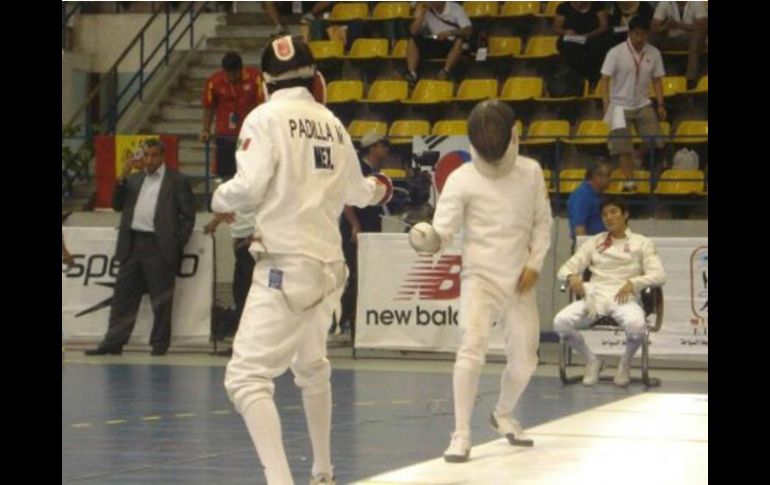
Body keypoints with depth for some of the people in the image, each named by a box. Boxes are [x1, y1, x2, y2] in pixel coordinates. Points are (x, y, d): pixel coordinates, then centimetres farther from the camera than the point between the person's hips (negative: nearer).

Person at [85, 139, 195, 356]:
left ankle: (160, 344, 7)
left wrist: (177, 244, -8)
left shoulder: (177, 181, 0)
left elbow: (188, 216, -2)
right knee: (123, 295, 5)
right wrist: (122, 178, -1)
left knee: (161, 299, 0)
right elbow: (117, 205, 11)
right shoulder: (134, 179, 17)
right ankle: (113, 342, 7)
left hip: (159, 247, -5)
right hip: (132, 245, 5)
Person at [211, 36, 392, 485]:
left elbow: (249, 188, -19)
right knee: (311, 367, 29)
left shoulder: (266, 118, -9)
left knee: (247, 379, -12)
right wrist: (377, 188, 51)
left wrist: (222, 199, 5)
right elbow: (355, 191, 26)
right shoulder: (333, 124, 10)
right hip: (327, 263, 7)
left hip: (286, 266, -7)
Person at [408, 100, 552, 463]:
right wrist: (430, 241, -41)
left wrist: (534, 264, -4)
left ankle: (503, 415, 42)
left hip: (519, 282, 4)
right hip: (480, 279, -4)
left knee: (524, 360, 14)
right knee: (473, 350, -24)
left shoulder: (530, 172, -1)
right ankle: (461, 435, -20)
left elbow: (542, 223, 8)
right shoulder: (462, 179, -12)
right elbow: (444, 231, -18)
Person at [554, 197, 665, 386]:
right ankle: (592, 361, 0)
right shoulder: (594, 243, 20)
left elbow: (658, 276, 2)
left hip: (624, 298, -2)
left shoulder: (642, 243, 14)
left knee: (636, 325, -38)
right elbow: (564, 269, 14)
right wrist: (572, 277, -12)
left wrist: (633, 283, -16)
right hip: (595, 296, 2)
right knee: (561, 321, -28)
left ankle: (625, 363, -2)